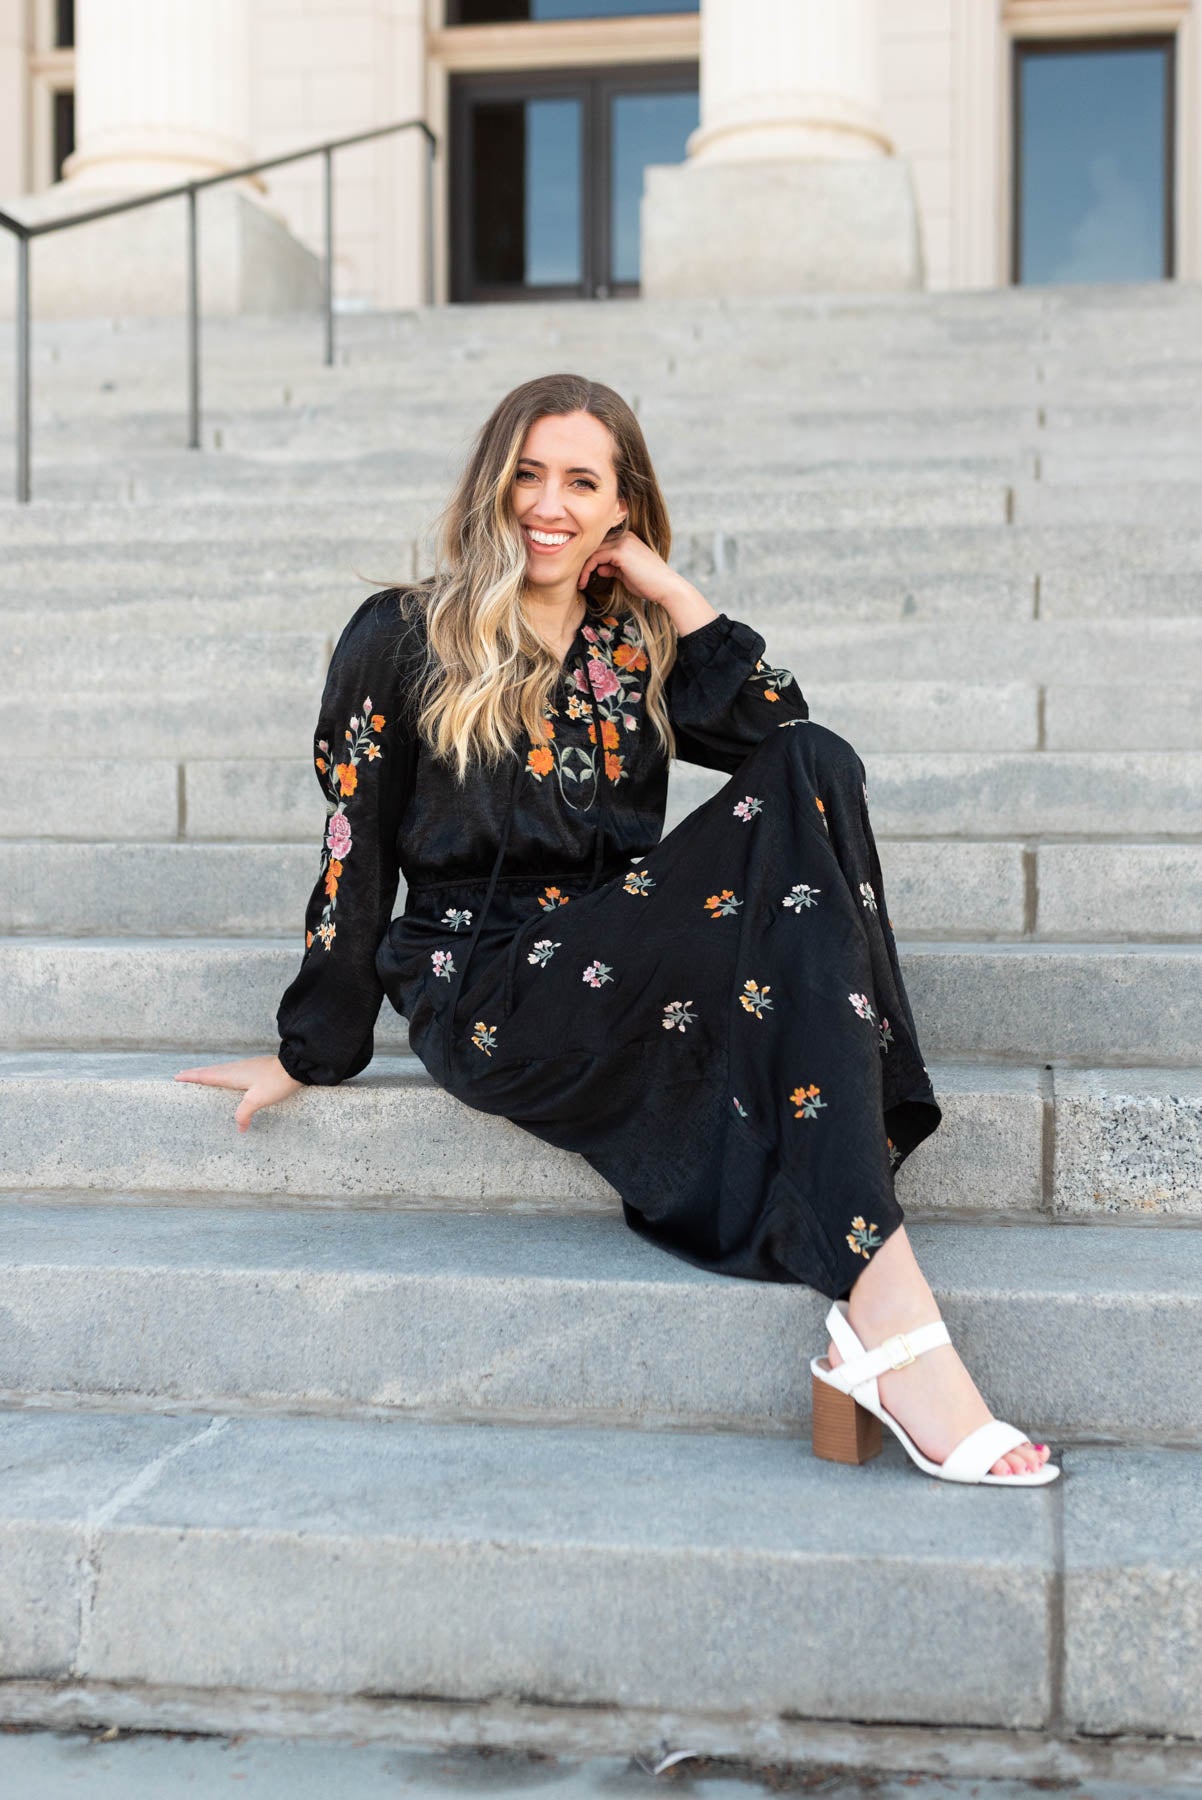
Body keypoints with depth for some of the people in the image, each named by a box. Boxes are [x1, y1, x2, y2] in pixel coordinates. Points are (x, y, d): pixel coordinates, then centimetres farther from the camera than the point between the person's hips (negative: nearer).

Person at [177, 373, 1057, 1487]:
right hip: (485, 1000, -5)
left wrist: (669, 591, 2)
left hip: (615, 980, 5)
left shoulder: (633, 652, 17)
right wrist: (308, 1052, 6)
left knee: (815, 773, -21)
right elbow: (356, 852, 5)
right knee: (788, 855, -27)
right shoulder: (403, 640, 6)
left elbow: (786, 730, -1)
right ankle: (885, 1320, -38)